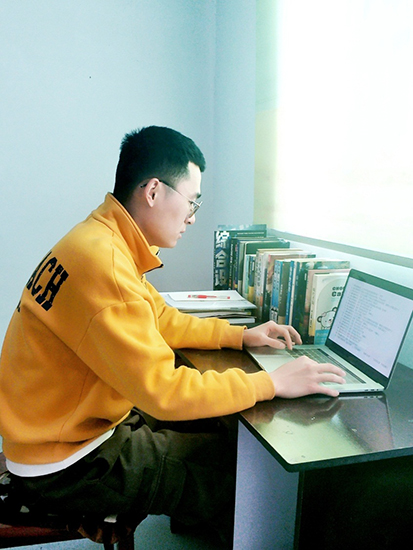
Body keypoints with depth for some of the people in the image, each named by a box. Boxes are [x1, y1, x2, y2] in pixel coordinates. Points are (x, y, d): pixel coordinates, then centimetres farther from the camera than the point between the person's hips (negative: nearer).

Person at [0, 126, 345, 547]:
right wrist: (272, 383, -21)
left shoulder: (108, 240, 2)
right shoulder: (102, 262, -30)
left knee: (215, 428, 15)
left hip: (83, 421, 9)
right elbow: (163, 391, -30)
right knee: (244, 471, -3)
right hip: (64, 468, -9)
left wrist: (239, 335, 5)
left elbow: (162, 320, 13)